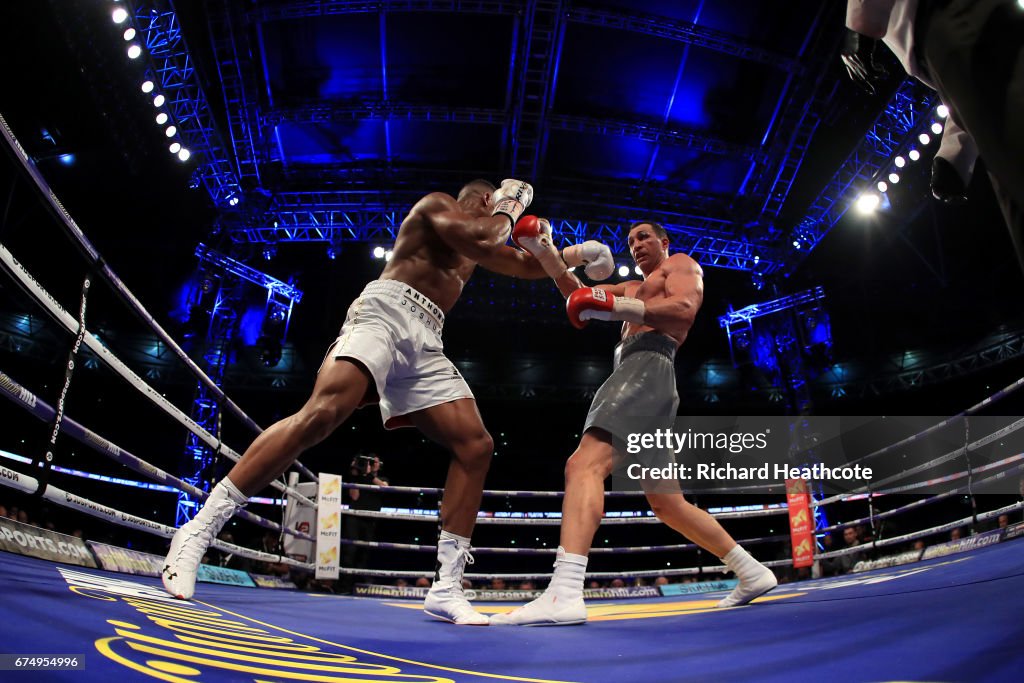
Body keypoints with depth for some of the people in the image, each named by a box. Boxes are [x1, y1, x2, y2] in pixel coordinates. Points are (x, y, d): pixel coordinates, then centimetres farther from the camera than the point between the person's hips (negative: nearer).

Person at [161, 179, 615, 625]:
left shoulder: (477, 239, 33)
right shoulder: (437, 204, 11)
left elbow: (526, 266, 40)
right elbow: (480, 242, -7)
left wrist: (576, 254, 30)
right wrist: (507, 211, 12)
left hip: (424, 342, 8)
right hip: (385, 312, -8)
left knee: (476, 446, -7)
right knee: (321, 414, -31)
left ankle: (446, 588, -6)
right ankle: (199, 529, -24)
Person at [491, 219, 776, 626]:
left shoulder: (681, 264, 15)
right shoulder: (632, 289, 36)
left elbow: (685, 307, -8)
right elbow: (579, 295, 22)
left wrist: (617, 308, -16)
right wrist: (545, 253, 10)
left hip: (647, 366, -10)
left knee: (584, 464, -28)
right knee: (666, 504, 12)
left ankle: (564, 595, -43)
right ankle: (752, 572, 21)